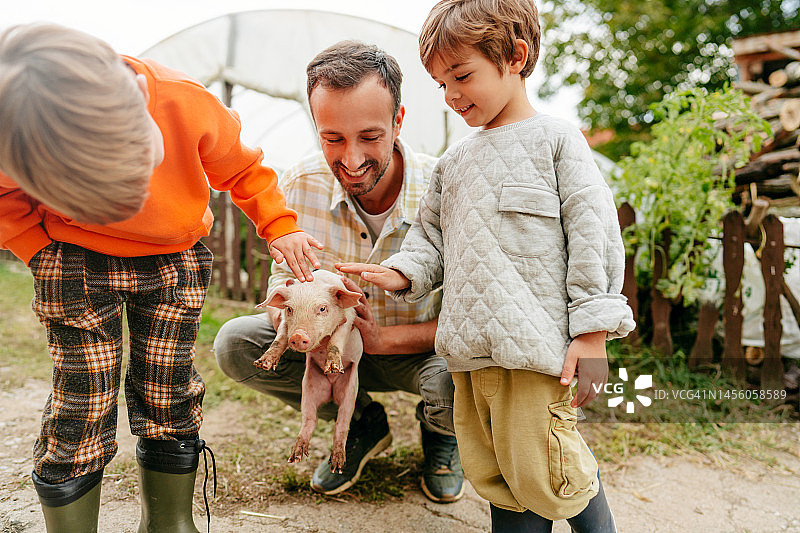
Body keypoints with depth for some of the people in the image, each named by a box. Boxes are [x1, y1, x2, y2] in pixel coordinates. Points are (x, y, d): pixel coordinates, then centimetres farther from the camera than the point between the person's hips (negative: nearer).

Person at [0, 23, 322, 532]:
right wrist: (45, 250, -11)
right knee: (81, 404, -3)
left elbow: (239, 166, -7)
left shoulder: (186, 103, -29)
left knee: (168, 396, 3)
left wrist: (278, 224, -10)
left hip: (177, 260, 1)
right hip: (77, 265, 0)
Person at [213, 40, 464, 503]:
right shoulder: (301, 186, -15)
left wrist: (380, 337, -37)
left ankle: (440, 431, 5)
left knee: (454, 373, -37)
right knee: (235, 343, -17)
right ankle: (364, 423, 4)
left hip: (418, 349, -3)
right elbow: (282, 280, -7)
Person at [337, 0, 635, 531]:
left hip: (537, 346, -6)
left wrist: (592, 332, -11)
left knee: (545, 474, -1)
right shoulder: (454, 162, 16)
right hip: (472, 350, 6)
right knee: (493, 476, 13)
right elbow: (432, 238, 20)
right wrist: (399, 273, -1)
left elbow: (593, 233, -6)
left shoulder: (555, 139, -1)